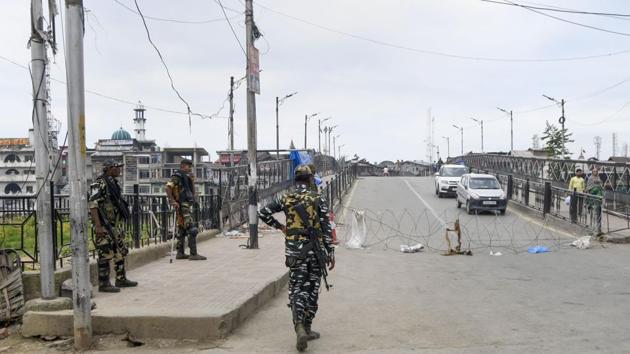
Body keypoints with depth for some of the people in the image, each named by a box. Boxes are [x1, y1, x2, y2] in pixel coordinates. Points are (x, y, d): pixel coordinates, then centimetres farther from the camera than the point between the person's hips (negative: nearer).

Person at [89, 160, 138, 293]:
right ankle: (104, 284, 2)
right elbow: (92, 204, -20)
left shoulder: (113, 183, 15)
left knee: (120, 252, 15)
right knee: (106, 255, -5)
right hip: (105, 227, -9)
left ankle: (121, 279, 25)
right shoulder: (99, 183, -13)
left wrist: (120, 224, 21)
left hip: (116, 225, 9)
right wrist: (98, 226, -25)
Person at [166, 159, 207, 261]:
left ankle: (180, 253, 18)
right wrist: (173, 201, -24)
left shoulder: (186, 177, 17)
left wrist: (192, 181, 13)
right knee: (192, 229, -14)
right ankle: (193, 254, -14)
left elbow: (191, 191, 27)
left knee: (182, 229, 13)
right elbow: (168, 188, -22)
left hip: (187, 205, 10)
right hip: (182, 205, -10)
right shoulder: (177, 176, -10)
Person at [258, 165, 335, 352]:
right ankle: (307, 328, 19)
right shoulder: (318, 199, -3)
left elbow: (263, 213, 1)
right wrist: (331, 252, -1)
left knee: (296, 289, 3)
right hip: (315, 249, -1)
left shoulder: (286, 198, 3)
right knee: (312, 289, 12)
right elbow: (326, 228, -6)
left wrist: (279, 226, 13)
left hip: (294, 249, 1)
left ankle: (300, 328, -16)